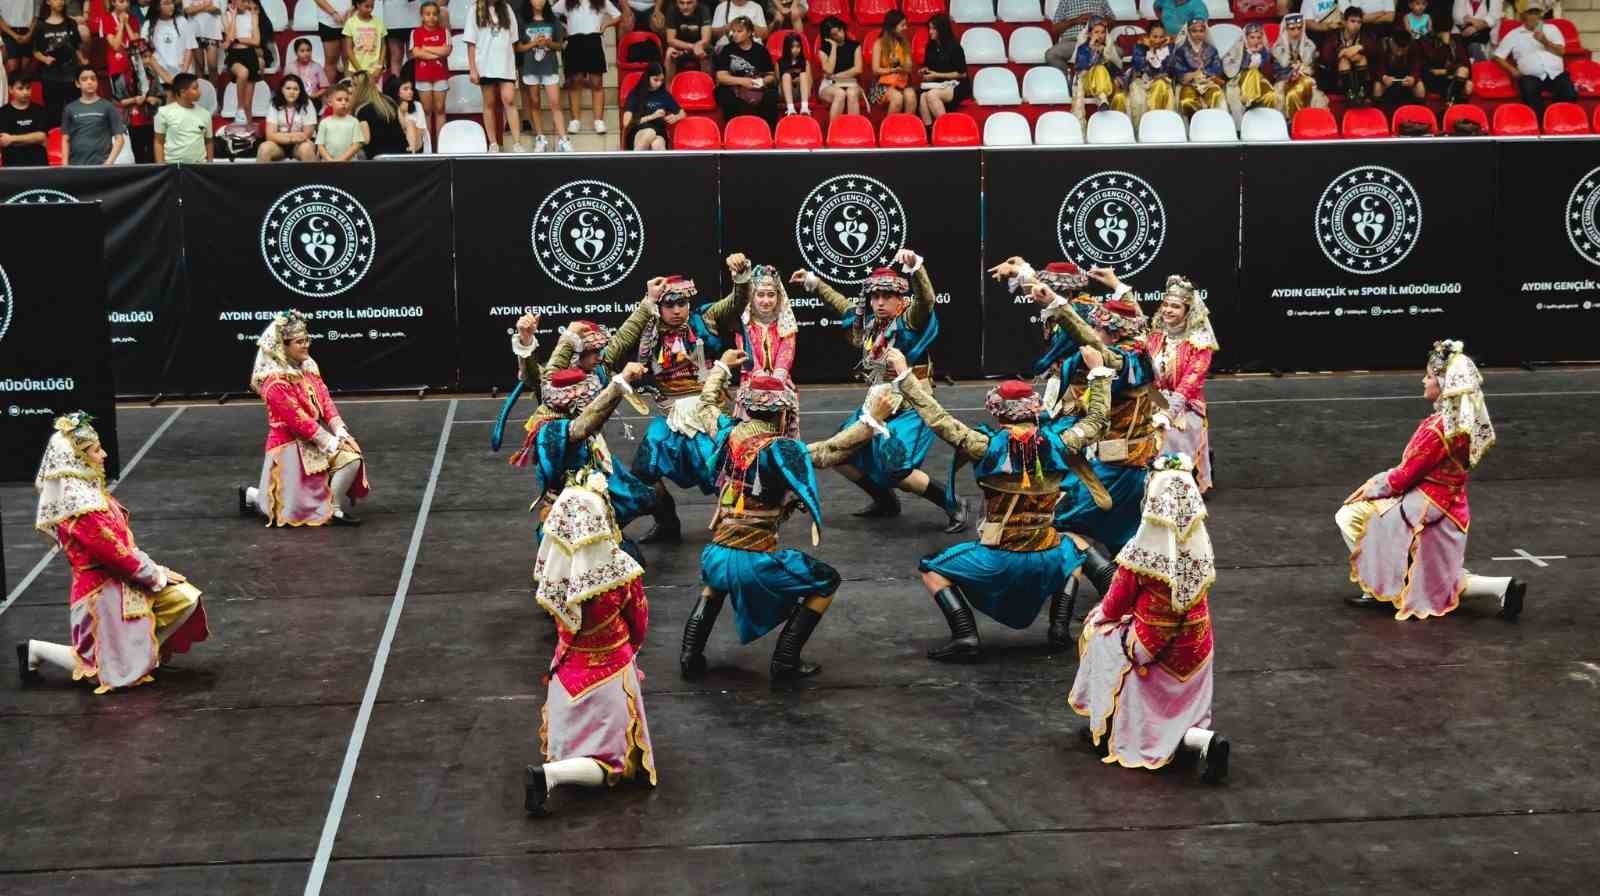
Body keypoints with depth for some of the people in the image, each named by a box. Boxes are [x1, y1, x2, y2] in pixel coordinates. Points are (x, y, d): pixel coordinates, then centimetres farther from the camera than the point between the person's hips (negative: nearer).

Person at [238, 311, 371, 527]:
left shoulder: (308, 368, 6)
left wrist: (341, 433, -11)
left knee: (353, 458, -12)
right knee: (299, 510, -7)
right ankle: (253, 496, 15)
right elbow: (298, 421, -22)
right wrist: (331, 443, -20)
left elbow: (326, 402, 3)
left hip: (317, 440, 8)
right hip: (290, 448, -8)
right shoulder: (276, 382, -20)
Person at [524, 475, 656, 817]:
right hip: (610, 669, -5)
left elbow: (558, 617, 2)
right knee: (610, 759, 3)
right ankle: (549, 774, -22)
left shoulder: (557, 568, -18)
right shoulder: (621, 570, -27)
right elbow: (639, 624, -8)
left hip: (569, 665, 5)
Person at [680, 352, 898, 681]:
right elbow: (830, 451, -21)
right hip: (755, 563, -6)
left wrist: (722, 367, 40)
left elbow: (706, 404, 26)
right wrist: (871, 419, -21)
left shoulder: (728, 435, 6)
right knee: (827, 581, 15)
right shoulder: (777, 450, -11)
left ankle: (691, 655, 28)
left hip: (715, 557, 6)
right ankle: (785, 661, 10)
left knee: (715, 577, 42)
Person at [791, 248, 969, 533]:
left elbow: (925, 300, -34)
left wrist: (915, 267, -50)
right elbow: (841, 303, 27)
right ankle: (885, 501, 30)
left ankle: (952, 503, -6)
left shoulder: (909, 321, -13)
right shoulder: (869, 323, 8)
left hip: (909, 409, -8)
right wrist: (813, 282, 32)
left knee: (896, 470, -25)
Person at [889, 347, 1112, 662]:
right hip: (1049, 563, 3)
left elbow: (937, 419, -9)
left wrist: (904, 375, -2)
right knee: (1072, 552, 37)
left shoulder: (988, 447, -12)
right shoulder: (1058, 446, -4)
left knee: (931, 570, 17)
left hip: (999, 562, -3)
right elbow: (1096, 419, 13)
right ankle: (1060, 626, 17)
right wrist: (1098, 370, 25)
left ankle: (965, 635, -4)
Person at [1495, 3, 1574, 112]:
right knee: (1530, 95, -37)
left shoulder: (1552, 29, 20)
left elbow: (1561, 51, 9)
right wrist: (1512, 70, -1)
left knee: (1570, 95, -28)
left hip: (1556, 74, 2)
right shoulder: (1514, 34, 16)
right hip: (1531, 76, -2)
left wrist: (1545, 42, -8)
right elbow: (1498, 56, 14)